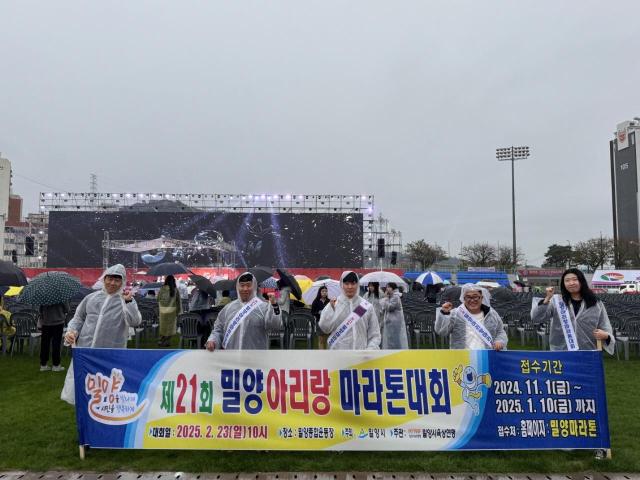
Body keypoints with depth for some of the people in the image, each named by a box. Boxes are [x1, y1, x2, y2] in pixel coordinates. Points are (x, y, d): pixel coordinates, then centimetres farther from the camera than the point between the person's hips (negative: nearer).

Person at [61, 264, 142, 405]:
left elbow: (135, 322, -12)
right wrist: (71, 331, -1)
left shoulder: (126, 300, 2)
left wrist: (128, 302, -21)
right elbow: (79, 318, 17)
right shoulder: (91, 297, 10)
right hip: (85, 349, 3)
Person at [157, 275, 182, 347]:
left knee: (163, 325, 12)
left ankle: (162, 340, 18)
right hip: (172, 310, -1)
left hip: (163, 309, 1)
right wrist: (179, 311, 4)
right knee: (170, 325, 8)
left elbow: (158, 299, 2)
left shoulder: (162, 289, -6)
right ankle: (167, 341, 12)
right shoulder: (175, 290, -8)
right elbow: (179, 301, -4)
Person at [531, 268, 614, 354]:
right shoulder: (556, 301, 2)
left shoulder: (596, 304, 6)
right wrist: (547, 299, -18)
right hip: (560, 354, -1)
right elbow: (536, 318, -6)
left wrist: (605, 336, -16)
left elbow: (605, 327, 8)